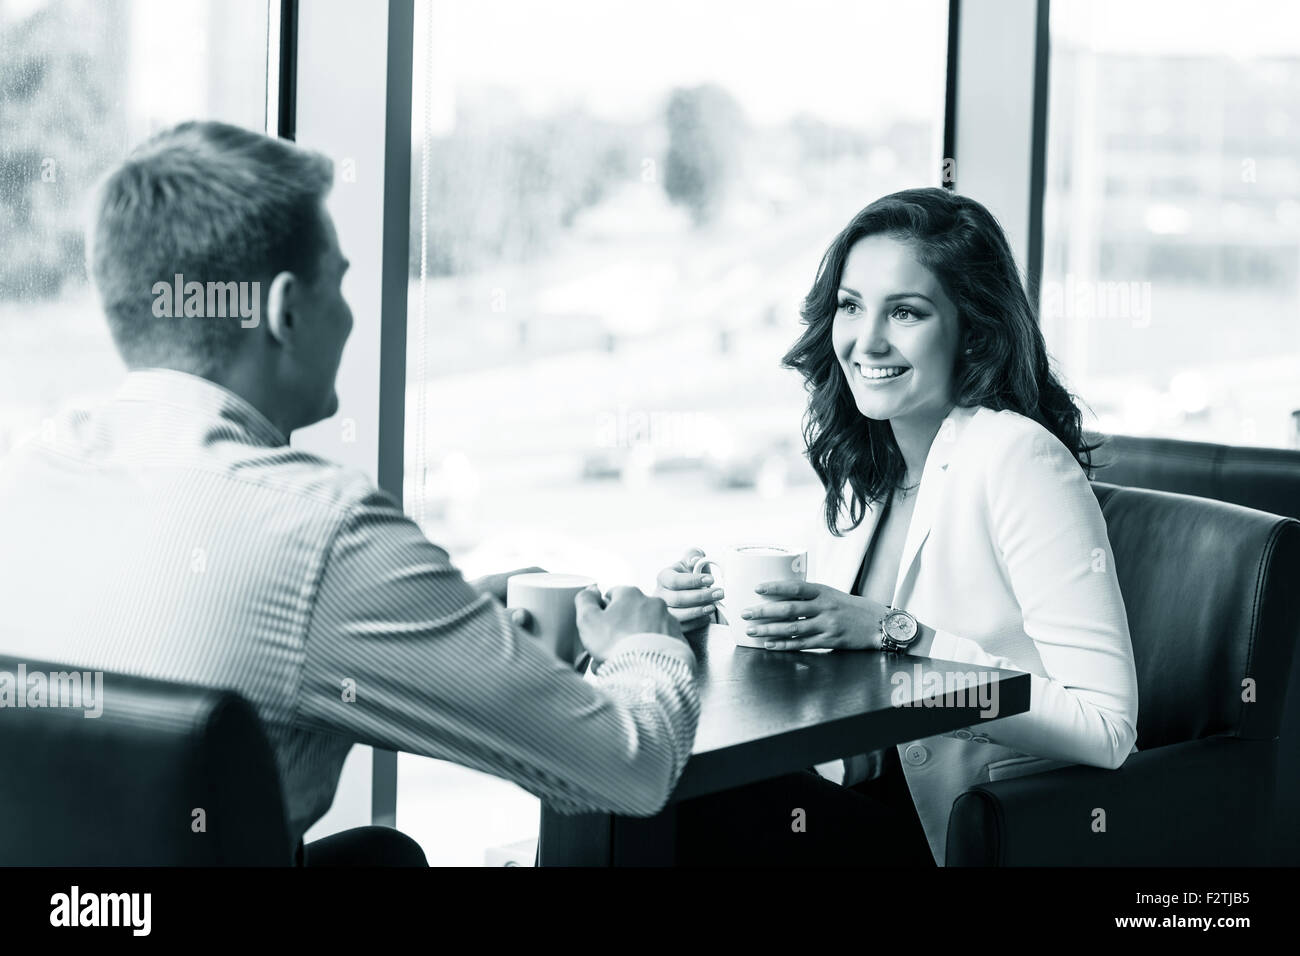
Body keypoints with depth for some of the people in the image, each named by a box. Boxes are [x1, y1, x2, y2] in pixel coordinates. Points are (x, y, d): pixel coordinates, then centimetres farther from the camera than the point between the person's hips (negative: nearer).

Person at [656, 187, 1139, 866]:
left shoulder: (1016, 458, -15)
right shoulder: (862, 466, 8)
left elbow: (1104, 729, -20)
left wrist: (893, 632, -23)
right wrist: (724, 604, -2)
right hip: (868, 806, 6)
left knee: (701, 805, -24)